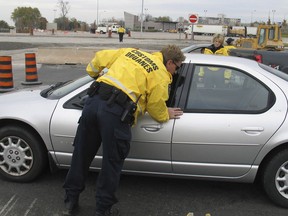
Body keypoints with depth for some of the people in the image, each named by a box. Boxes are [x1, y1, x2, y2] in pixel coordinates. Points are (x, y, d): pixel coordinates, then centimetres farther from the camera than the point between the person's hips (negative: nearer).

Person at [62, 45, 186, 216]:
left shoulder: (132, 52, 24)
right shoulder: (161, 75, 7)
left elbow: (100, 58, 23)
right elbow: (156, 106, 7)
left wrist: (95, 74, 40)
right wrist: (166, 115, 27)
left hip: (93, 100, 6)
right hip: (115, 112, -6)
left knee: (81, 154, 17)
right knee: (112, 162, 11)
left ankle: (71, 202, 32)